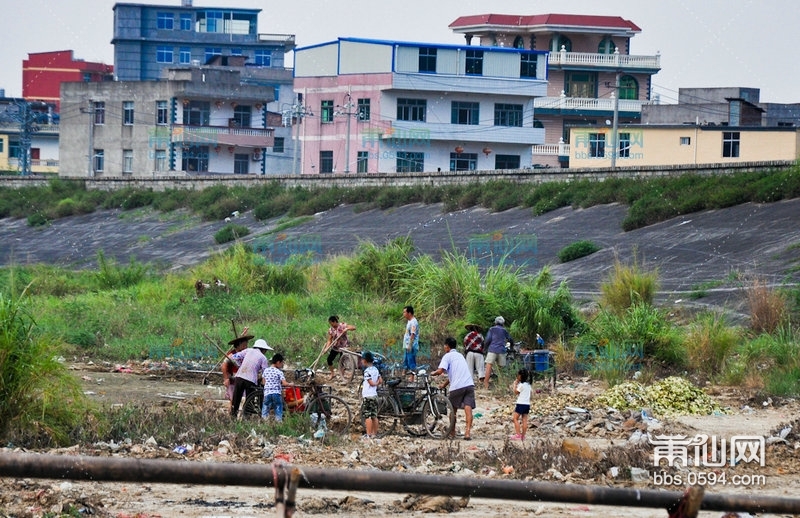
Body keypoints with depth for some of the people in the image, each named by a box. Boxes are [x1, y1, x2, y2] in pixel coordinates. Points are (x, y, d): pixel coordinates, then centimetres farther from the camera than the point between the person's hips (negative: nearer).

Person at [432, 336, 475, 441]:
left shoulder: (447, 356, 5)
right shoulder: (460, 355, 27)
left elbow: (440, 370, -10)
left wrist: (433, 373, 10)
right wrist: (444, 384, 40)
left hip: (457, 386, -5)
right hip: (469, 384, 5)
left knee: (453, 409, 13)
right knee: (468, 408, -6)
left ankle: (452, 432, 22)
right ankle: (468, 431, -20)